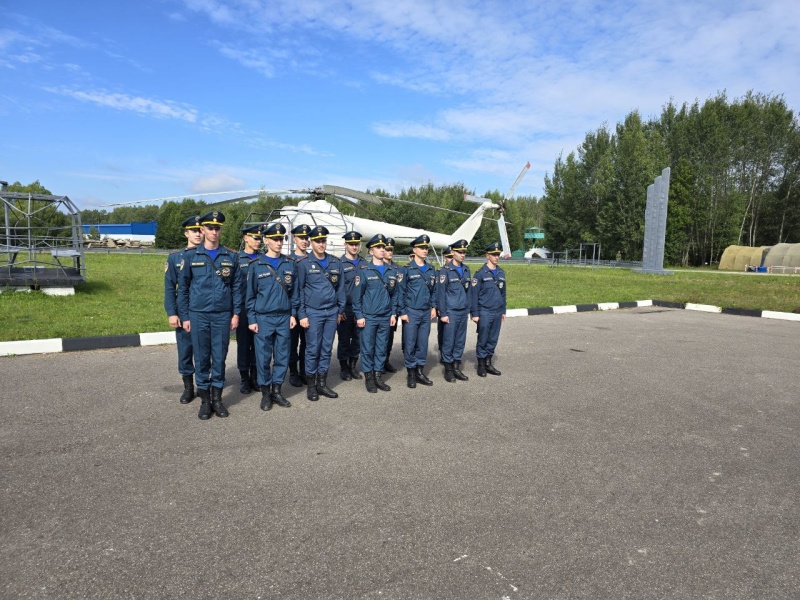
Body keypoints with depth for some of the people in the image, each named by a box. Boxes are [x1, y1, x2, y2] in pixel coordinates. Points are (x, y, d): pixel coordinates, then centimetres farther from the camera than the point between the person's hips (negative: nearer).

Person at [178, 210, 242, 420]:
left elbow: (236, 287, 7)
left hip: (222, 316, 1)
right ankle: (205, 400, 18)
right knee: (201, 359, 6)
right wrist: (184, 316, 1)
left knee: (220, 358, 6)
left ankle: (217, 398, 19)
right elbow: (183, 288, 4)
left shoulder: (230, 257, 4)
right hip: (198, 315, -1)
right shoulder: (191, 256, 1)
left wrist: (236, 313, 2)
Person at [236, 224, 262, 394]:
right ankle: (244, 378, 16)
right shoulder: (236, 258, 0)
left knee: (258, 343, 7)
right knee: (243, 343, 5)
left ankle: (255, 376, 20)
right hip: (243, 307, -2)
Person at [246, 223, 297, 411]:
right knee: (263, 357, 3)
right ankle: (265, 393, 16)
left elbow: (294, 291, 10)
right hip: (263, 318, -2)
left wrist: (293, 314, 4)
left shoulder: (290, 264, 6)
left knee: (282, 356, 7)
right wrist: (252, 319, -3)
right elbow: (250, 294, 0)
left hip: (284, 318, 3)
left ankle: (276, 390, 21)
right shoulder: (256, 265, -2)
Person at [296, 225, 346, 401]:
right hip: (313, 313, -4)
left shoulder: (336, 262, 7)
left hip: (332, 312, 4)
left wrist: (341, 309, 11)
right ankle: (311, 385, 13)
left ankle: (322, 383, 20)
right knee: (313, 349, 1)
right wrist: (302, 314, -6)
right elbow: (299, 290, -3)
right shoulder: (304, 264, -4)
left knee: (327, 349, 9)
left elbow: (340, 287, 12)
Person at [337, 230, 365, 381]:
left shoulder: (364, 263, 9)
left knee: (358, 339, 10)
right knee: (344, 339, 5)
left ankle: (353, 366, 23)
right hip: (346, 308, -4)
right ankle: (344, 367, 18)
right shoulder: (339, 264, -4)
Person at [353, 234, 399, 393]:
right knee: (367, 348, 3)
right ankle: (368, 378, 14)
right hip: (368, 317, -4)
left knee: (381, 348, 10)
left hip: (385, 318, 4)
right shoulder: (364, 270, -5)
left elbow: (394, 294, 13)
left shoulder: (392, 271, 8)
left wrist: (393, 313, 7)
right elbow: (357, 294, -6)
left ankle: (377, 376, 20)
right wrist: (359, 315, -9)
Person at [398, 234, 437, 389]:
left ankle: (420, 372, 18)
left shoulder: (431, 270, 10)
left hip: (426, 313, 5)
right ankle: (411, 373, 11)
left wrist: (433, 307, 8)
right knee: (410, 344, 1)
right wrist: (402, 312, -10)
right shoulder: (407, 269, -6)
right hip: (411, 312, -5)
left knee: (423, 344, 8)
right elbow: (401, 292, -7)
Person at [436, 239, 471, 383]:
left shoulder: (466, 270, 11)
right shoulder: (445, 270, -7)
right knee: (449, 341, 0)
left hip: (463, 312, 6)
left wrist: (468, 308, 13)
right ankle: (448, 369, 11)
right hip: (451, 312, -6)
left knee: (460, 341, 10)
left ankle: (456, 367, 20)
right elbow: (440, 293, -9)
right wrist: (443, 313, -11)